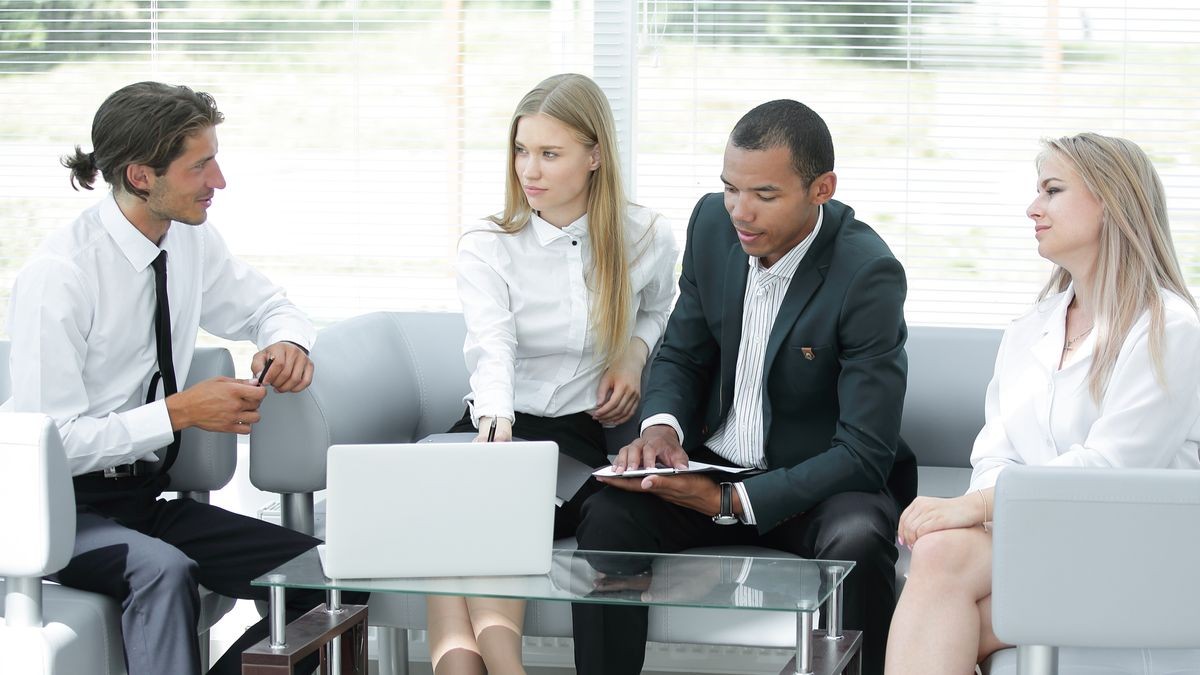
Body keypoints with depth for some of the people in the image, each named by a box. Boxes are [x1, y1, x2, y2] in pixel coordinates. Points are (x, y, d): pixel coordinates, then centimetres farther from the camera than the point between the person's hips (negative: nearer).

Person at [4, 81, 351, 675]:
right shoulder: (59, 275, -19)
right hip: (66, 509, -7)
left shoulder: (191, 241, 1)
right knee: (163, 568, -38)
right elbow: (53, 441, -22)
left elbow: (264, 305, 20)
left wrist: (287, 342, -4)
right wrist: (181, 412, -24)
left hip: (150, 499, 7)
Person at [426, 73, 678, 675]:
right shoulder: (485, 248, 2)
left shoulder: (645, 238, 6)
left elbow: (662, 313, 28)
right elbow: (492, 347, -17)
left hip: (595, 436, -1)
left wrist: (636, 353, 3)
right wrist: (495, 417, -39)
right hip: (504, 427, 1)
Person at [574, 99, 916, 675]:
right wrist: (661, 426, -13)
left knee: (857, 542, -36)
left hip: (821, 482, -4)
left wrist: (731, 502, -26)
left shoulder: (868, 275, -21)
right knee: (607, 517, -22)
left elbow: (865, 451, -21)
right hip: (714, 462, 5)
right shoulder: (714, 223, -3)